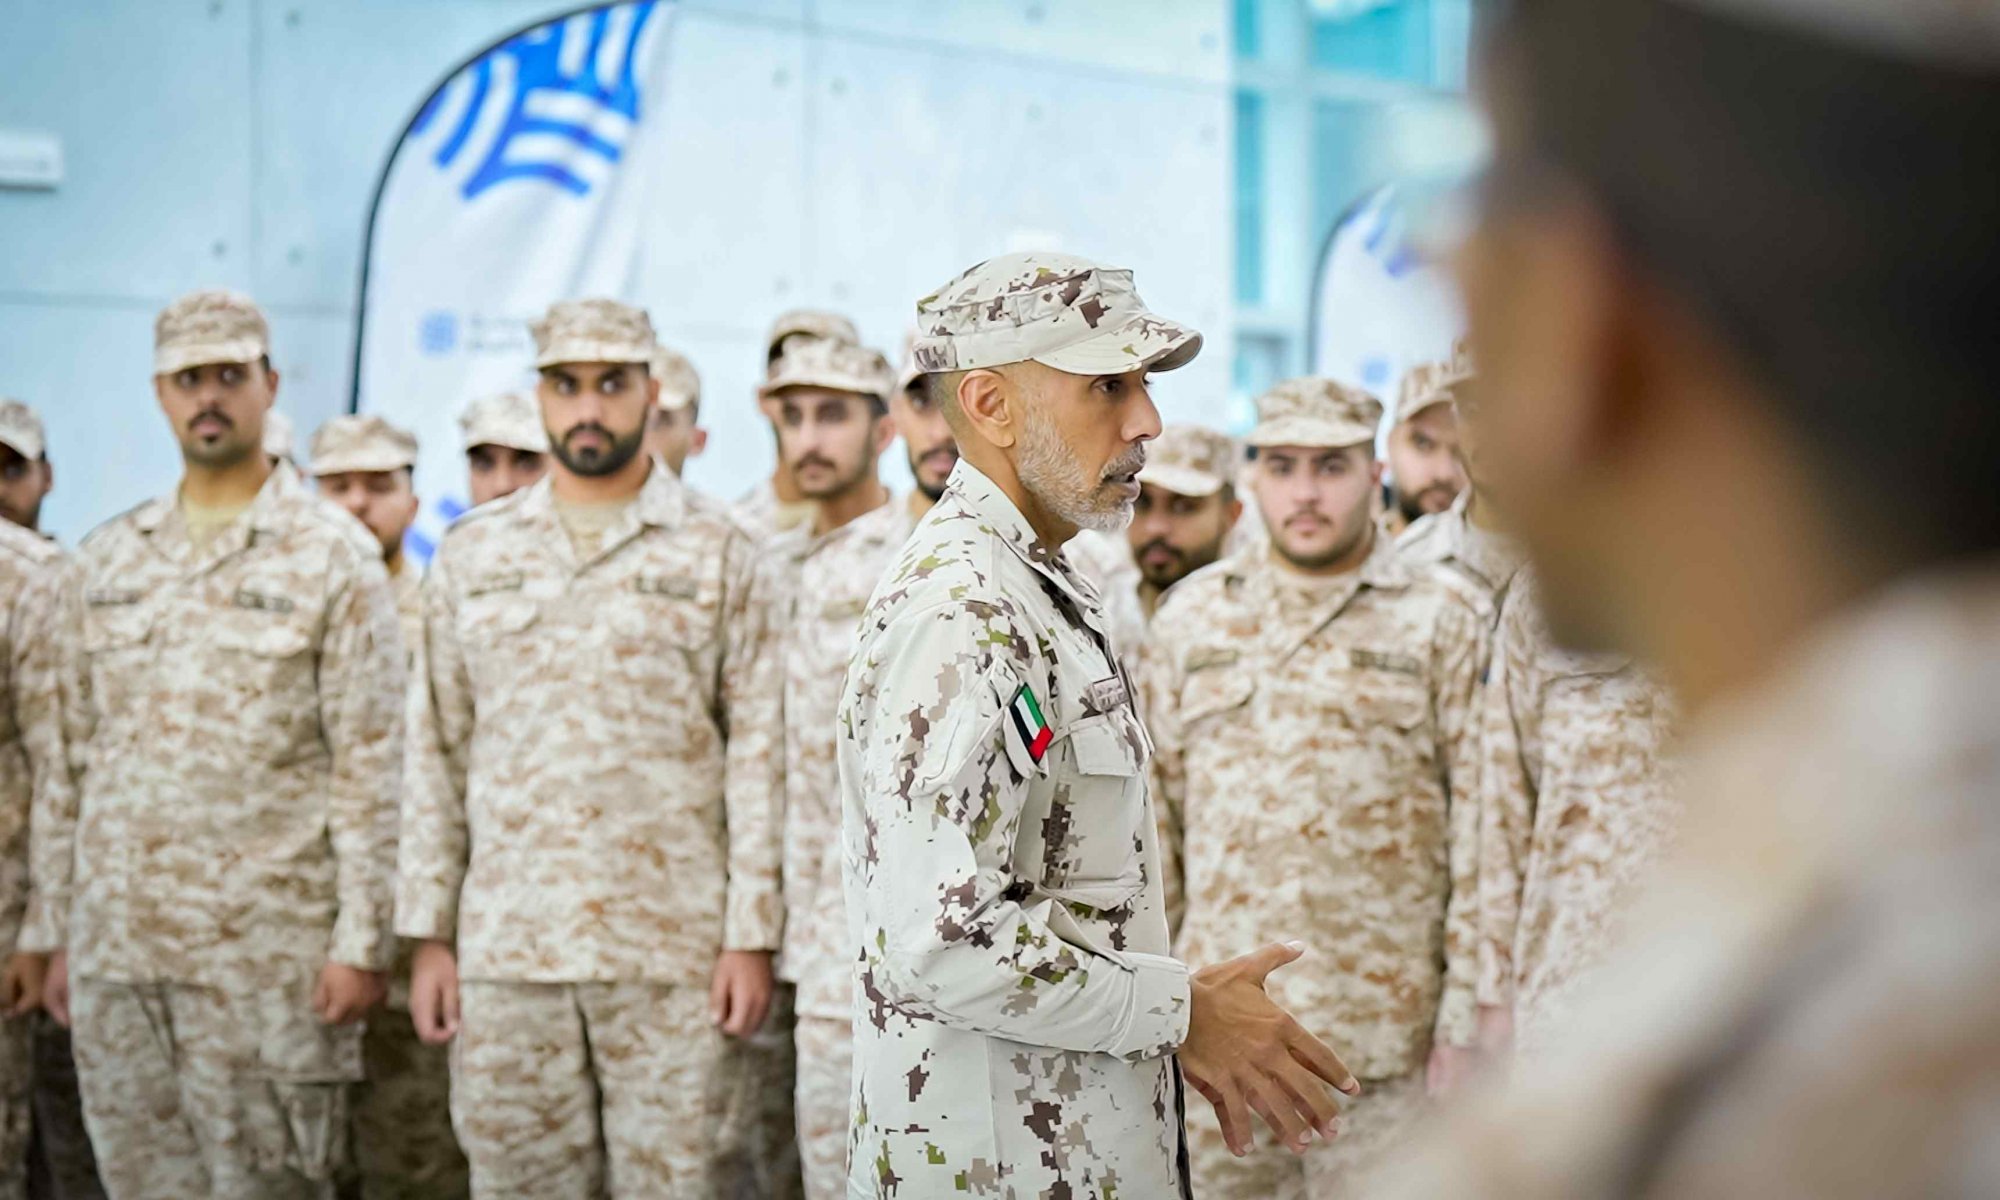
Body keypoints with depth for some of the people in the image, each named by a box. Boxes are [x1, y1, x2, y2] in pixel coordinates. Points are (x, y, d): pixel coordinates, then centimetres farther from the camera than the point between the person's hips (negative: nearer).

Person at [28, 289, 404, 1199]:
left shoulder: (332, 556, -1)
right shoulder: (108, 560, 13)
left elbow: (371, 767, -6)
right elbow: (73, 758, 16)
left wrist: (361, 941, -12)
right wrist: (56, 932, 12)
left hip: (266, 953, -5)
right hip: (115, 951, 5)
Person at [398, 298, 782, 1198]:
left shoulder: (716, 551, 2)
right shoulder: (471, 555, 10)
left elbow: (758, 750, -1)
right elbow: (437, 752, 11)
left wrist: (753, 935, -7)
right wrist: (429, 934, 5)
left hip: (670, 945, -2)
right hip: (504, 944, 2)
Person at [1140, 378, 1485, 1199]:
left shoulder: (1438, 629, 2)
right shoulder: (1191, 617, 10)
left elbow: (1480, 832, -1)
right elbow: (1153, 812, 12)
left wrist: (1465, 1020, -6)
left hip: (1384, 1038, -3)